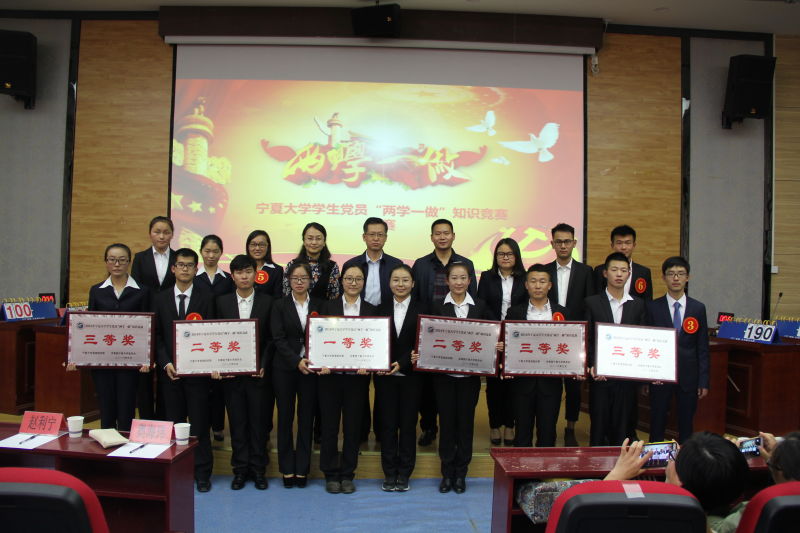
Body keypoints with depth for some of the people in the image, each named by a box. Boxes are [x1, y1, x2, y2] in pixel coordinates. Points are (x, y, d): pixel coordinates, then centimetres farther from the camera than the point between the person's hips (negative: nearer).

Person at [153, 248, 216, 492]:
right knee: (174, 421, 9)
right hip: (169, 370, 3)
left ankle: (202, 472, 12)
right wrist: (165, 363, -6)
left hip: (198, 370, -2)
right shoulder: (161, 299, 8)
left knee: (199, 422, 2)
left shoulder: (206, 298, 0)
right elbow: (157, 335, 6)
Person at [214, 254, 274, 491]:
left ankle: (258, 469, 17)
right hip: (230, 372, 1)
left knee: (258, 421, 4)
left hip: (258, 372, -1)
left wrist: (263, 365, -10)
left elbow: (271, 338, 1)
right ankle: (240, 469, 18)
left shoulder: (267, 302, 2)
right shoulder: (222, 302, 6)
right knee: (237, 422, 7)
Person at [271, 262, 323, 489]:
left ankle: (302, 469, 15)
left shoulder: (318, 305, 6)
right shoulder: (280, 305, 2)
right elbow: (278, 339, -6)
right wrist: (297, 361, -17)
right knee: (285, 418, 5)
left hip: (311, 368, 1)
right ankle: (287, 469, 15)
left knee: (306, 418, 5)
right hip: (285, 368, -1)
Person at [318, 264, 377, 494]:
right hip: (330, 375, -1)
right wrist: (322, 363, -16)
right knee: (329, 425, 6)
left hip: (357, 377, 1)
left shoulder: (371, 310, 6)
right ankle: (331, 474, 20)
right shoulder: (328, 306, 4)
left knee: (353, 426, 7)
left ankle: (348, 474, 21)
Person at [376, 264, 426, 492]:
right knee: (387, 424, 5)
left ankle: (404, 474, 16)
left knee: (408, 423, 5)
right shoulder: (381, 309, 7)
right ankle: (389, 473, 16)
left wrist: (402, 363, -16)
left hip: (410, 375, -1)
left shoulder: (421, 310, 0)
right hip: (385, 376, 2)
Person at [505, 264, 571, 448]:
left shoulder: (563, 313, 5)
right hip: (522, 381, 0)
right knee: (523, 431, 9)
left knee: (547, 432, 7)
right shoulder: (515, 313, 3)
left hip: (550, 381, 0)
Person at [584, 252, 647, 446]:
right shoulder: (592, 303, 1)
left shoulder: (638, 305, 8)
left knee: (622, 424, 8)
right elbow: (587, 339, -2)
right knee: (598, 423, 4)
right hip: (600, 375, -2)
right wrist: (593, 366, -14)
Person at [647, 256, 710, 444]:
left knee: (686, 425, 10)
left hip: (688, 377, 1)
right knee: (657, 423, 8)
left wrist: (703, 381, 1)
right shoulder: (653, 307, -1)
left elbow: (703, 348, 4)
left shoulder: (698, 308, 4)